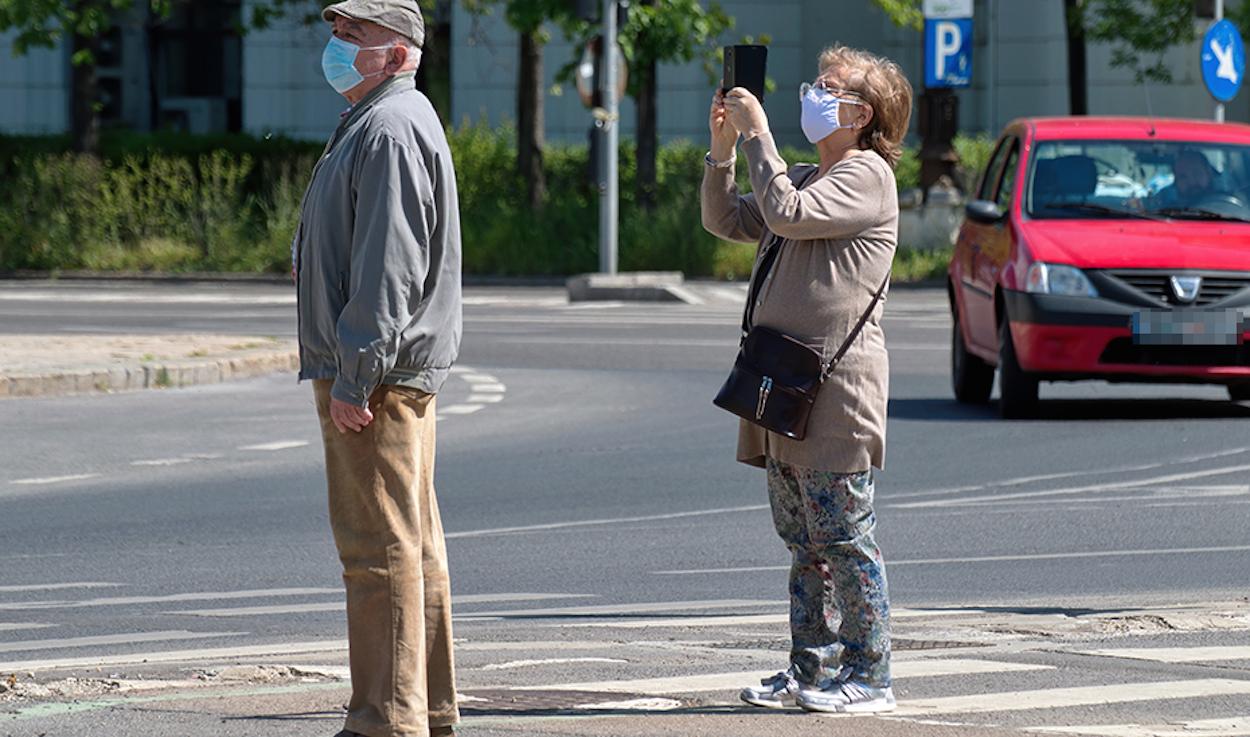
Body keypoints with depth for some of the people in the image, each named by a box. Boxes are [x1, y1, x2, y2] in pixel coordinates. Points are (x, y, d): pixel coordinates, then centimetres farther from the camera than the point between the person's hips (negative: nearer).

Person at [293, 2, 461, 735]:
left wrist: (353, 378, -23)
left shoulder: (391, 130, -15)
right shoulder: (375, 124, 20)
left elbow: (387, 267, -21)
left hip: (375, 374, -11)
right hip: (398, 372, 11)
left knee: (380, 546, -10)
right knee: (412, 545, 13)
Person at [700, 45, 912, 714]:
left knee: (845, 539, -6)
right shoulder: (805, 178, 21)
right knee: (803, 542, 11)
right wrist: (722, 147, 8)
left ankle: (868, 677, -3)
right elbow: (726, 221, 20)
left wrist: (757, 132, -13)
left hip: (835, 383, -9)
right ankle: (809, 671, 16)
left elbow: (787, 213, -20)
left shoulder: (867, 175, -8)